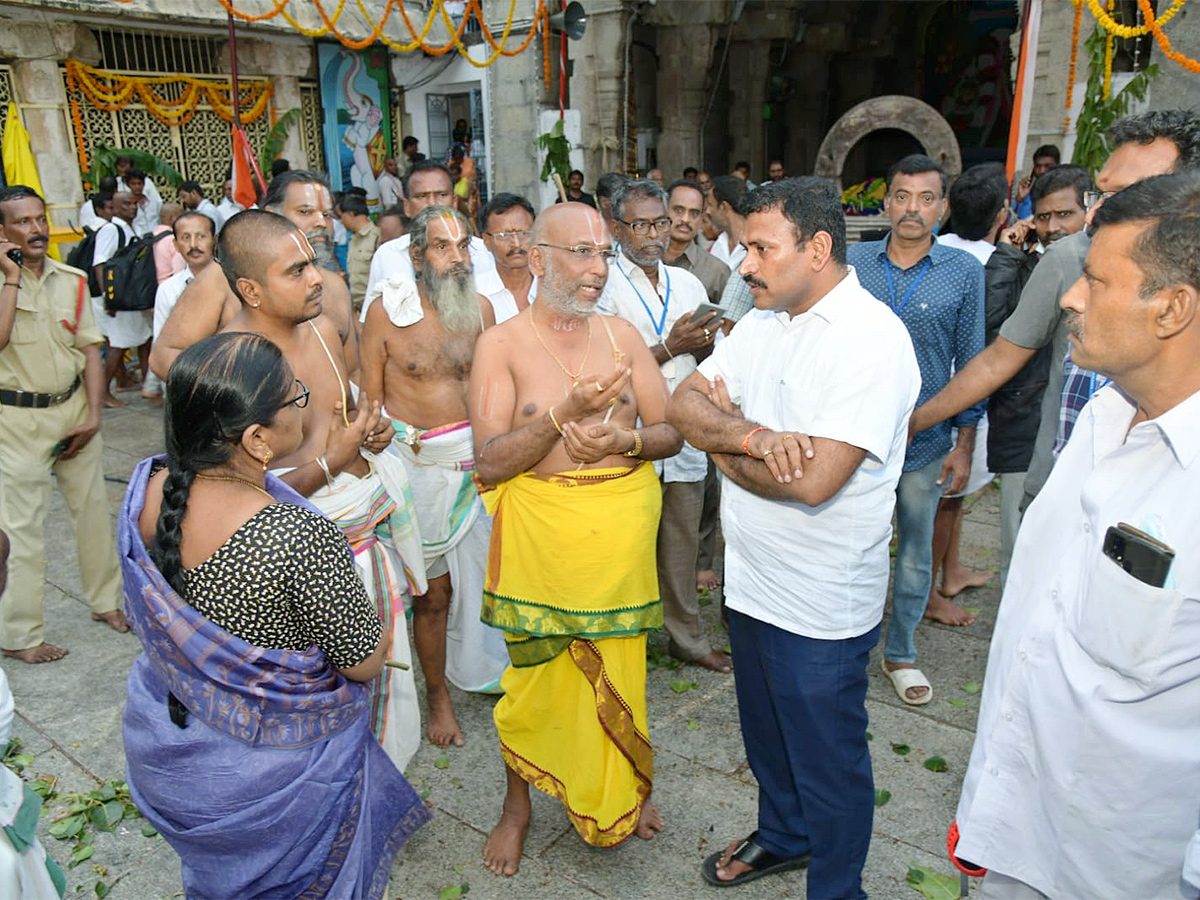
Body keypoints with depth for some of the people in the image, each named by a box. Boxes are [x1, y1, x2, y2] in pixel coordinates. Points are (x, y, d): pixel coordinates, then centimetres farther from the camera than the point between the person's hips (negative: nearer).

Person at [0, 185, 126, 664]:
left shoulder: (72, 280, 3)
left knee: (92, 508, 13)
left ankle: (105, 600, 31)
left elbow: (89, 349, 5)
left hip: (74, 408, 4)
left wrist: (92, 415, -2)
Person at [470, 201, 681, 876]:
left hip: (623, 537, 3)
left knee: (619, 676, 16)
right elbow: (490, 461, -14)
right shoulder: (503, 344, -6)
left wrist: (623, 440, -16)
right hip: (540, 537, -3)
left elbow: (672, 433, 5)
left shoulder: (623, 336, 5)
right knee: (535, 677, 11)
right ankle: (518, 805, 38)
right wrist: (570, 410, -24)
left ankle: (625, 792, 43)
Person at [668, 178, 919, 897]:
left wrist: (723, 446, -12)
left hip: (822, 604, -8)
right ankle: (783, 836, 52)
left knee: (829, 758, 12)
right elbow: (684, 402, -2)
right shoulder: (762, 321, 5)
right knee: (766, 730, 27)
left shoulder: (872, 337, -21)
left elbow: (814, 481, -29)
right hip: (751, 579, 8)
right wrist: (753, 436, -23)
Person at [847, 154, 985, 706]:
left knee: (915, 550, 13)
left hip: (925, 439, 0)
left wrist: (964, 444, -1)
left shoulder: (964, 272, -2)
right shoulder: (853, 262, 0)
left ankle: (900, 653, 32)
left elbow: (971, 363, 1)